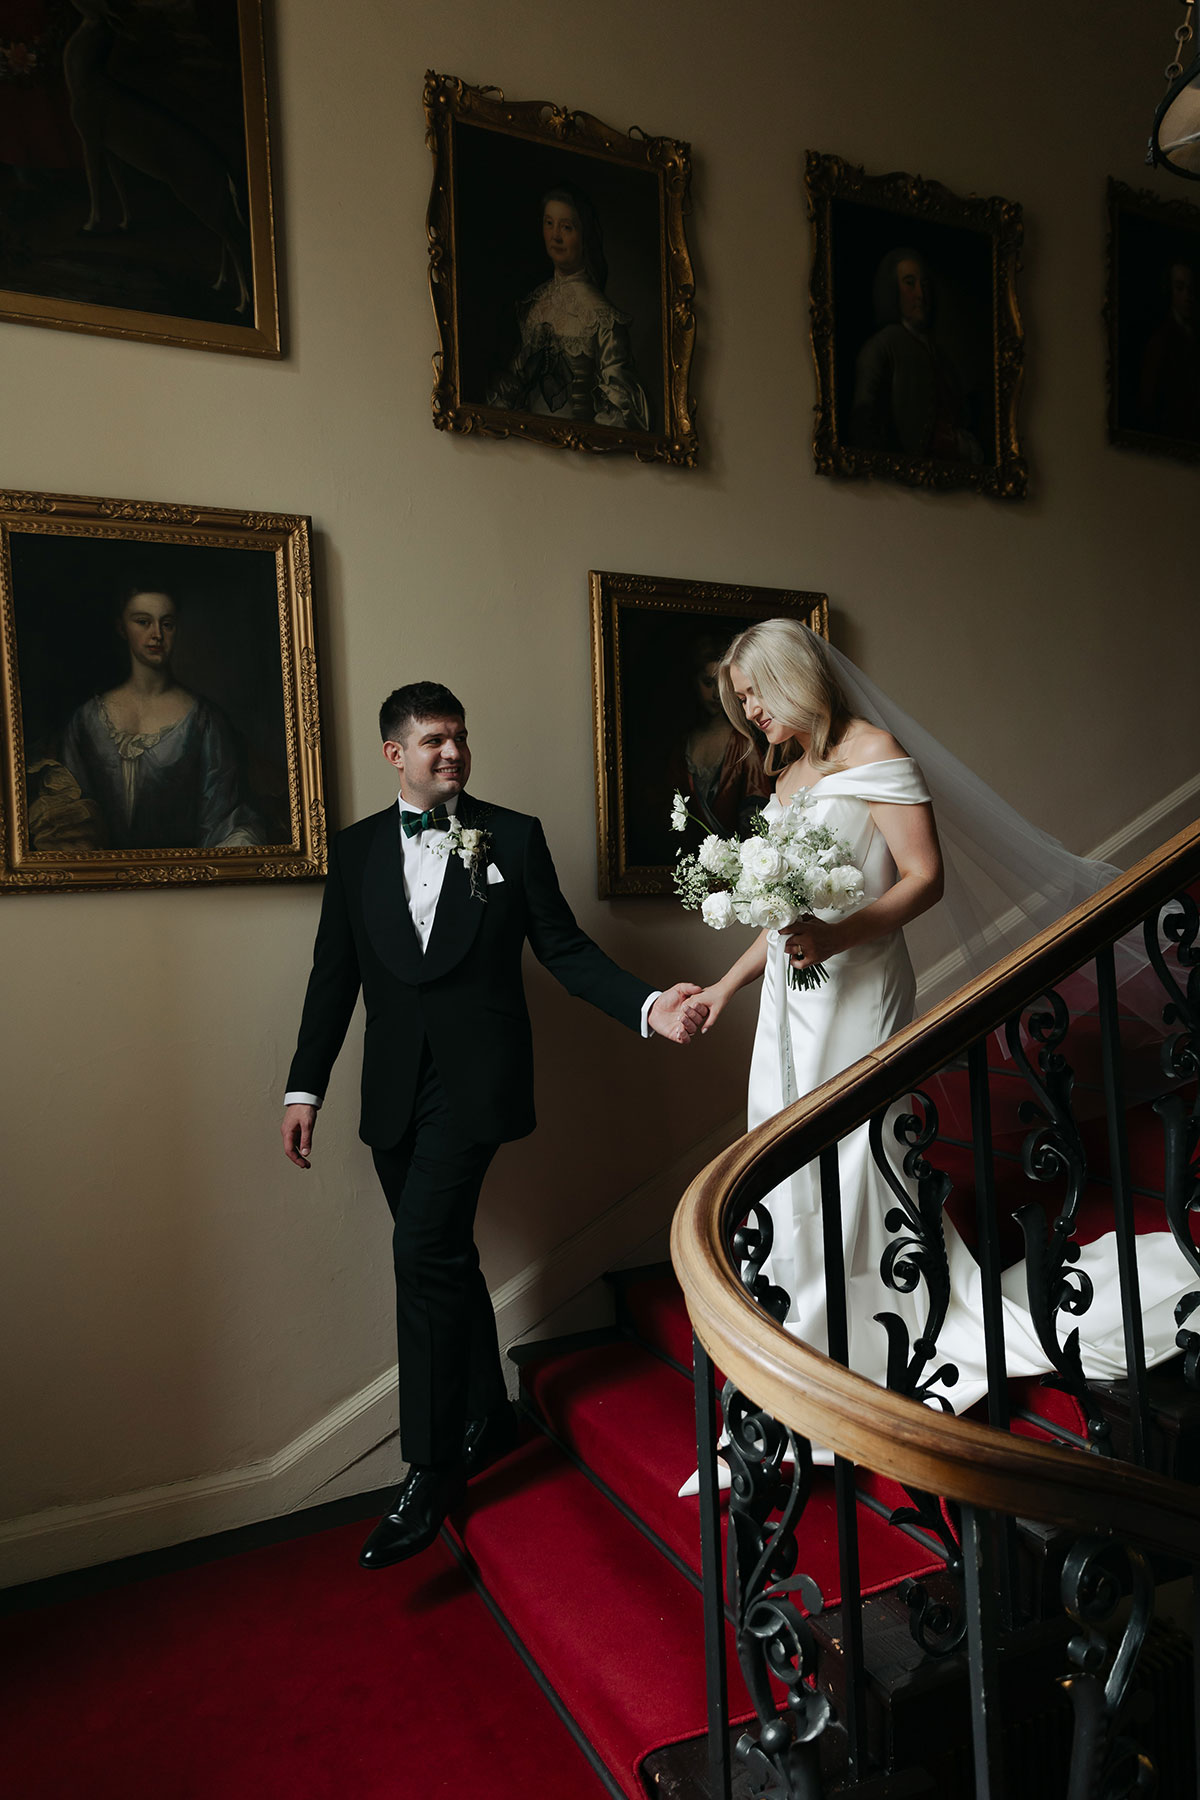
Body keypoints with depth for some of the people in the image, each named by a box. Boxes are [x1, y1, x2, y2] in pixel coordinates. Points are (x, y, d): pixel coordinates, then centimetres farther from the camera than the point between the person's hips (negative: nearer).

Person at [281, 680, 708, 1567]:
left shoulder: (514, 836, 2)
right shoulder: (356, 848, 9)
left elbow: (565, 949, 0)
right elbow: (334, 974, 10)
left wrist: (649, 1005, -14)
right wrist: (305, 1087, 6)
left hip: (475, 1076, -4)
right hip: (395, 1088, 4)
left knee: (424, 1249, -12)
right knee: (444, 1256, 13)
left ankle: (432, 1471, 2)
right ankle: (489, 1418, 33)